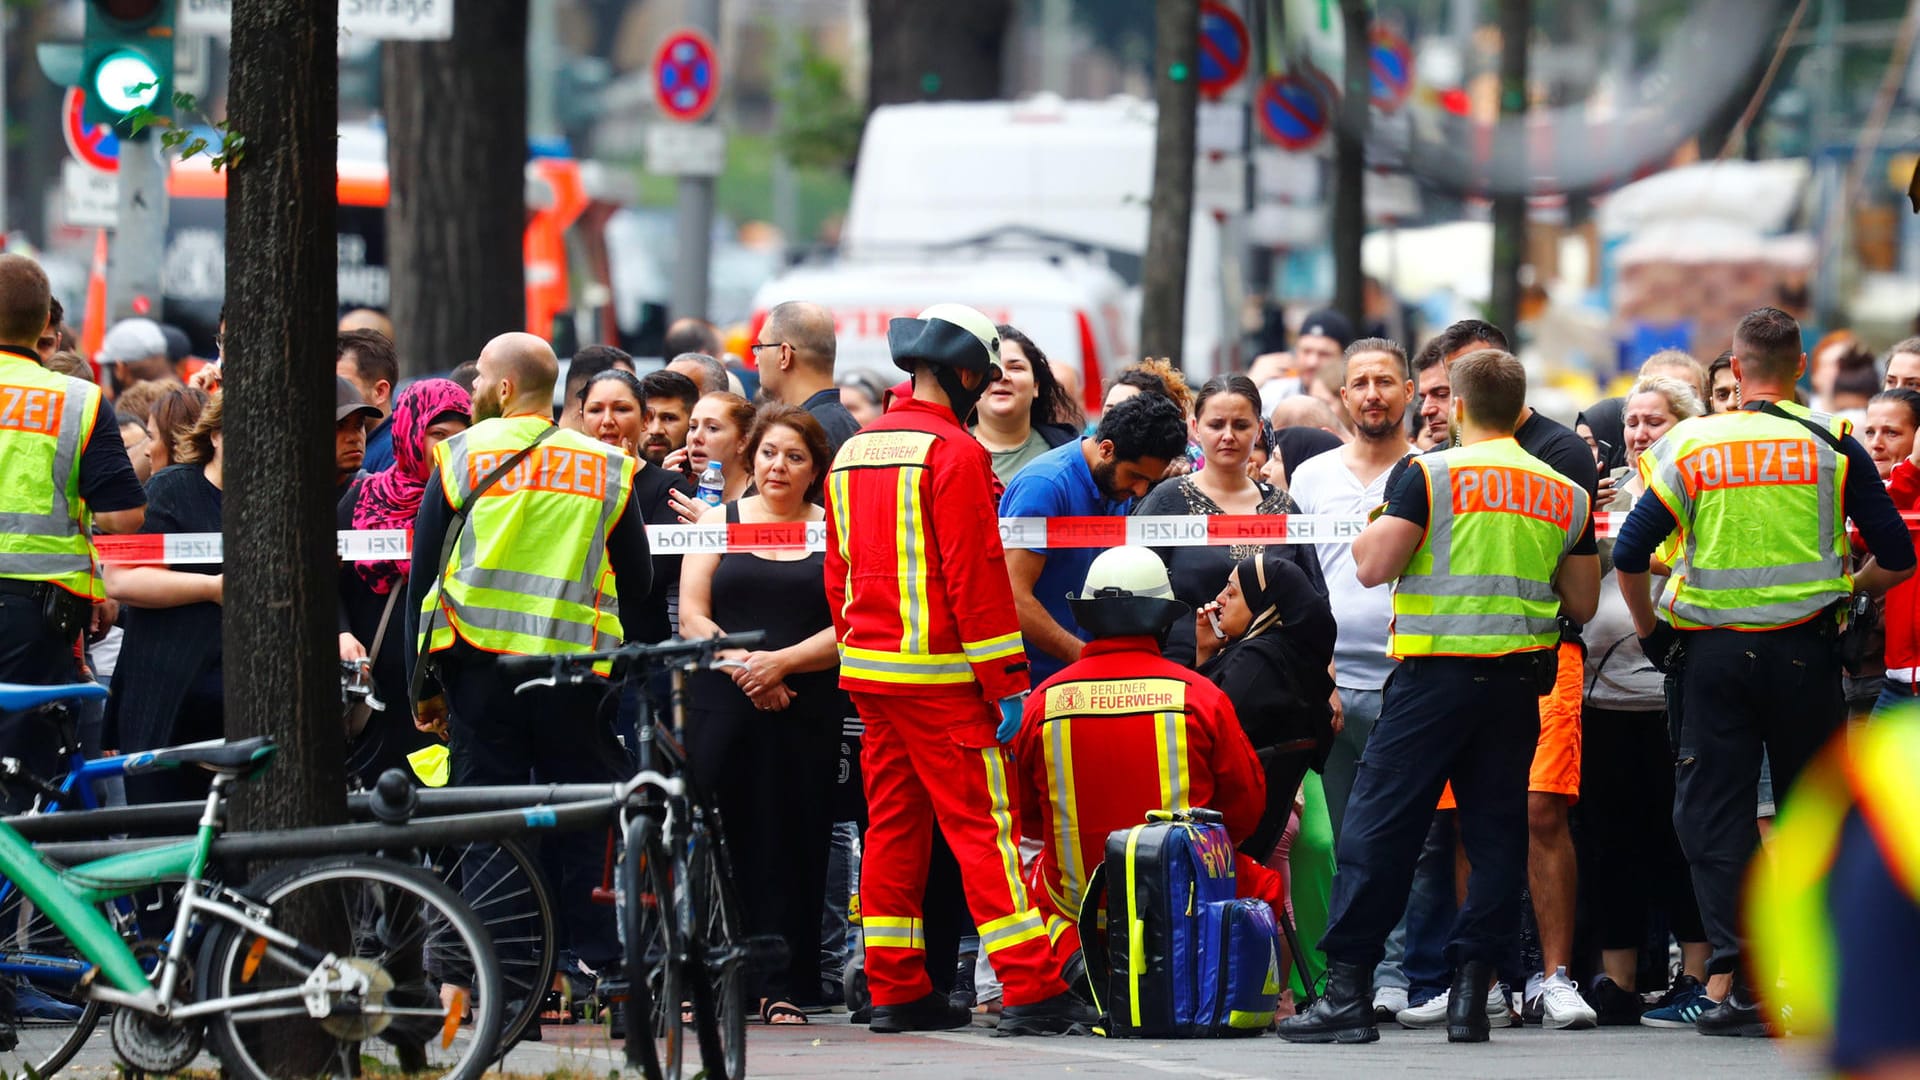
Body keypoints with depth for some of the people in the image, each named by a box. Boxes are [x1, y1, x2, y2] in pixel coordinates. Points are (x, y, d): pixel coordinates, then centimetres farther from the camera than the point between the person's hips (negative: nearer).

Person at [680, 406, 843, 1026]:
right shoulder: (718, 521, 13)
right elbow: (692, 616, 5)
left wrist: (782, 661, -14)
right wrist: (742, 666, -11)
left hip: (807, 711, -1)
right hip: (722, 706, 1)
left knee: (793, 842, -3)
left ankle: (783, 987, 2)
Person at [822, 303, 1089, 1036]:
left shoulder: (853, 453, 13)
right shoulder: (952, 452, -12)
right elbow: (975, 573, -16)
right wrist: (1007, 681, -14)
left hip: (869, 669, 8)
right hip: (940, 673, -8)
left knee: (891, 825, 10)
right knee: (983, 827, -9)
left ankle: (896, 990, 11)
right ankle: (1030, 990, -12)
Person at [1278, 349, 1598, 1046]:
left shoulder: (1433, 474, -6)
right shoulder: (1565, 495, 9)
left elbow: (1372, 567, -11)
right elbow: (1582, 603, 13)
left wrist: (1370, 531, 10)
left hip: (1436, 673, -4)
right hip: (1518, 680, 4)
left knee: (1378, 829, -1)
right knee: (1496, 831, 8)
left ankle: (1349, 992, -5)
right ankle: (1471, 993, 2)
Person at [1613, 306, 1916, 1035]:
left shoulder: (1692, 445, -1)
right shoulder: (1832, 446, 0)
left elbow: (1629, 554, -5)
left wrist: (1647, 627, 11)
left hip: (1714, 648, -1)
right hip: (1804, 648, 1)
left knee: (1714, 813, 4)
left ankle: (1745, 982, -6)